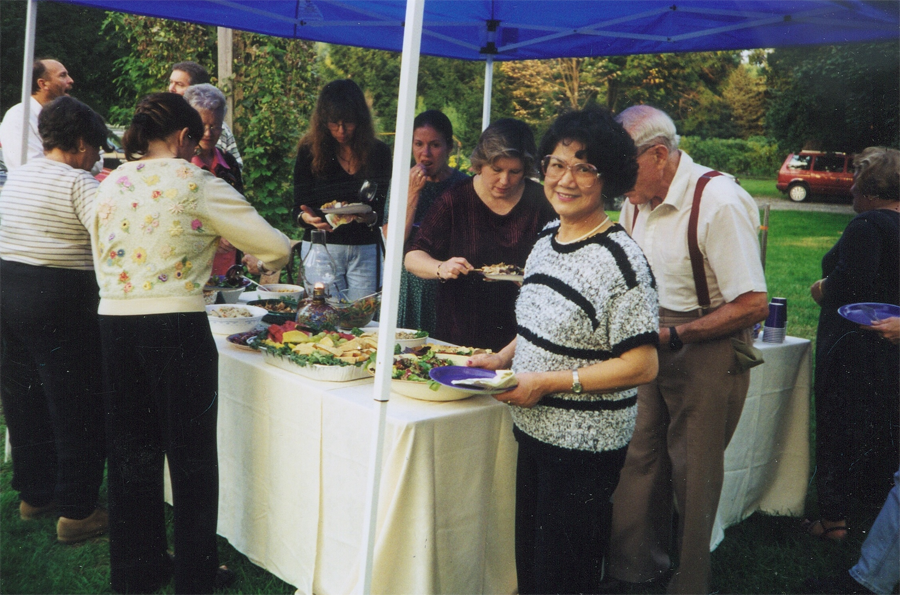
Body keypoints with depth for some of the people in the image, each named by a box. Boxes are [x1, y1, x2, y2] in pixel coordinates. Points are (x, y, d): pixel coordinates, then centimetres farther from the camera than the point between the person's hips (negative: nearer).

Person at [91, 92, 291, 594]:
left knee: (131, 449, 18)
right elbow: (276, 247, -6)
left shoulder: (110, 185, 8)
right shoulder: (195, 183, -8)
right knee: (190, 455, 8)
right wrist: (264, 258, 17)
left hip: (114, 322, 6)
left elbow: (103, 259, 16)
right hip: (177, 327, -5)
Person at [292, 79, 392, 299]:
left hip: (366, 251, 1)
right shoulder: (310, 151, 1)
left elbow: (383, 207, 2)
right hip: (321, 247, -1)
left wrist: (371, 217, -20)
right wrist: (307, 217, -21)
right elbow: (298, 208, 1)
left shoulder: (379, 152, 3)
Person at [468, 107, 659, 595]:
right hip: (533, 428, 8)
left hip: (585, 445, -8)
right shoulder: (545, 239, 6)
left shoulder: (620, 260, -20)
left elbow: (642, 365, -21)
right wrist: (503, 357, 3)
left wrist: (548, 382, -21)